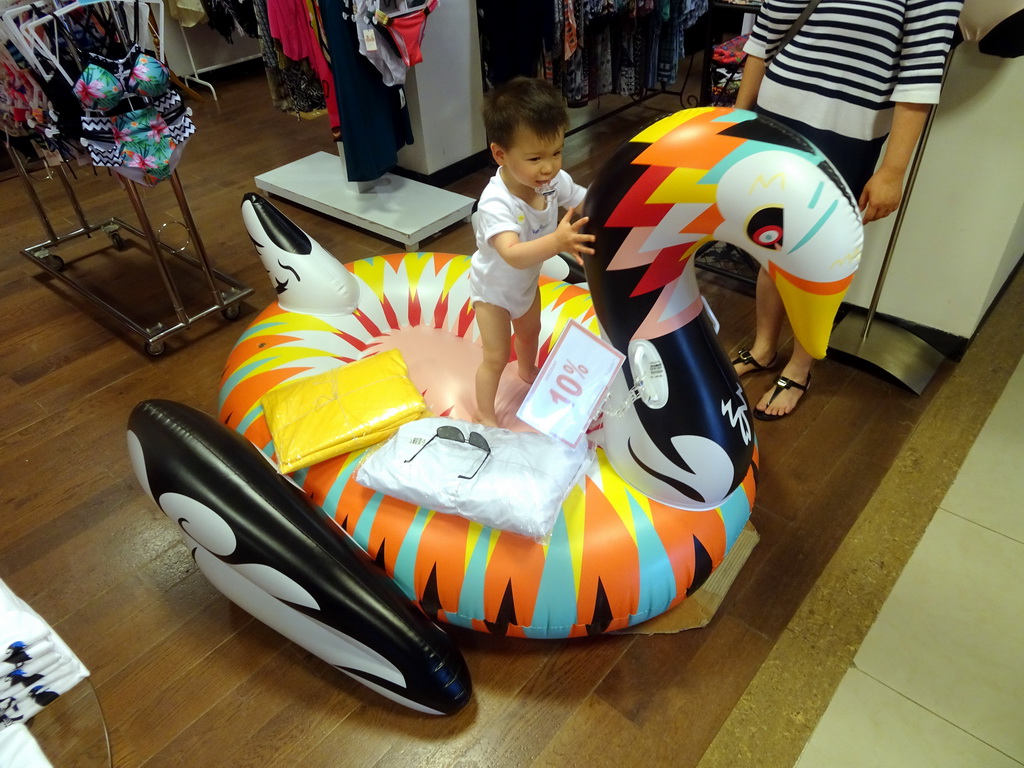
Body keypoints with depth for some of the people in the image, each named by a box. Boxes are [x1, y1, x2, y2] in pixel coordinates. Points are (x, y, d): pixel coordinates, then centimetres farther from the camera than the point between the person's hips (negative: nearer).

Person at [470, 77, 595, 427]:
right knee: (496, 357, 3)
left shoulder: (555, 181, -24)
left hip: (527, 281, 7)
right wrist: (555, 242, -72)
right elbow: (512, 255, -55)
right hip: (494, 288, -6)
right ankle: (484, 414, 28)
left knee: (530, 331, 31)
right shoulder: (496, 203, -43)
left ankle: (528, 371, 63)